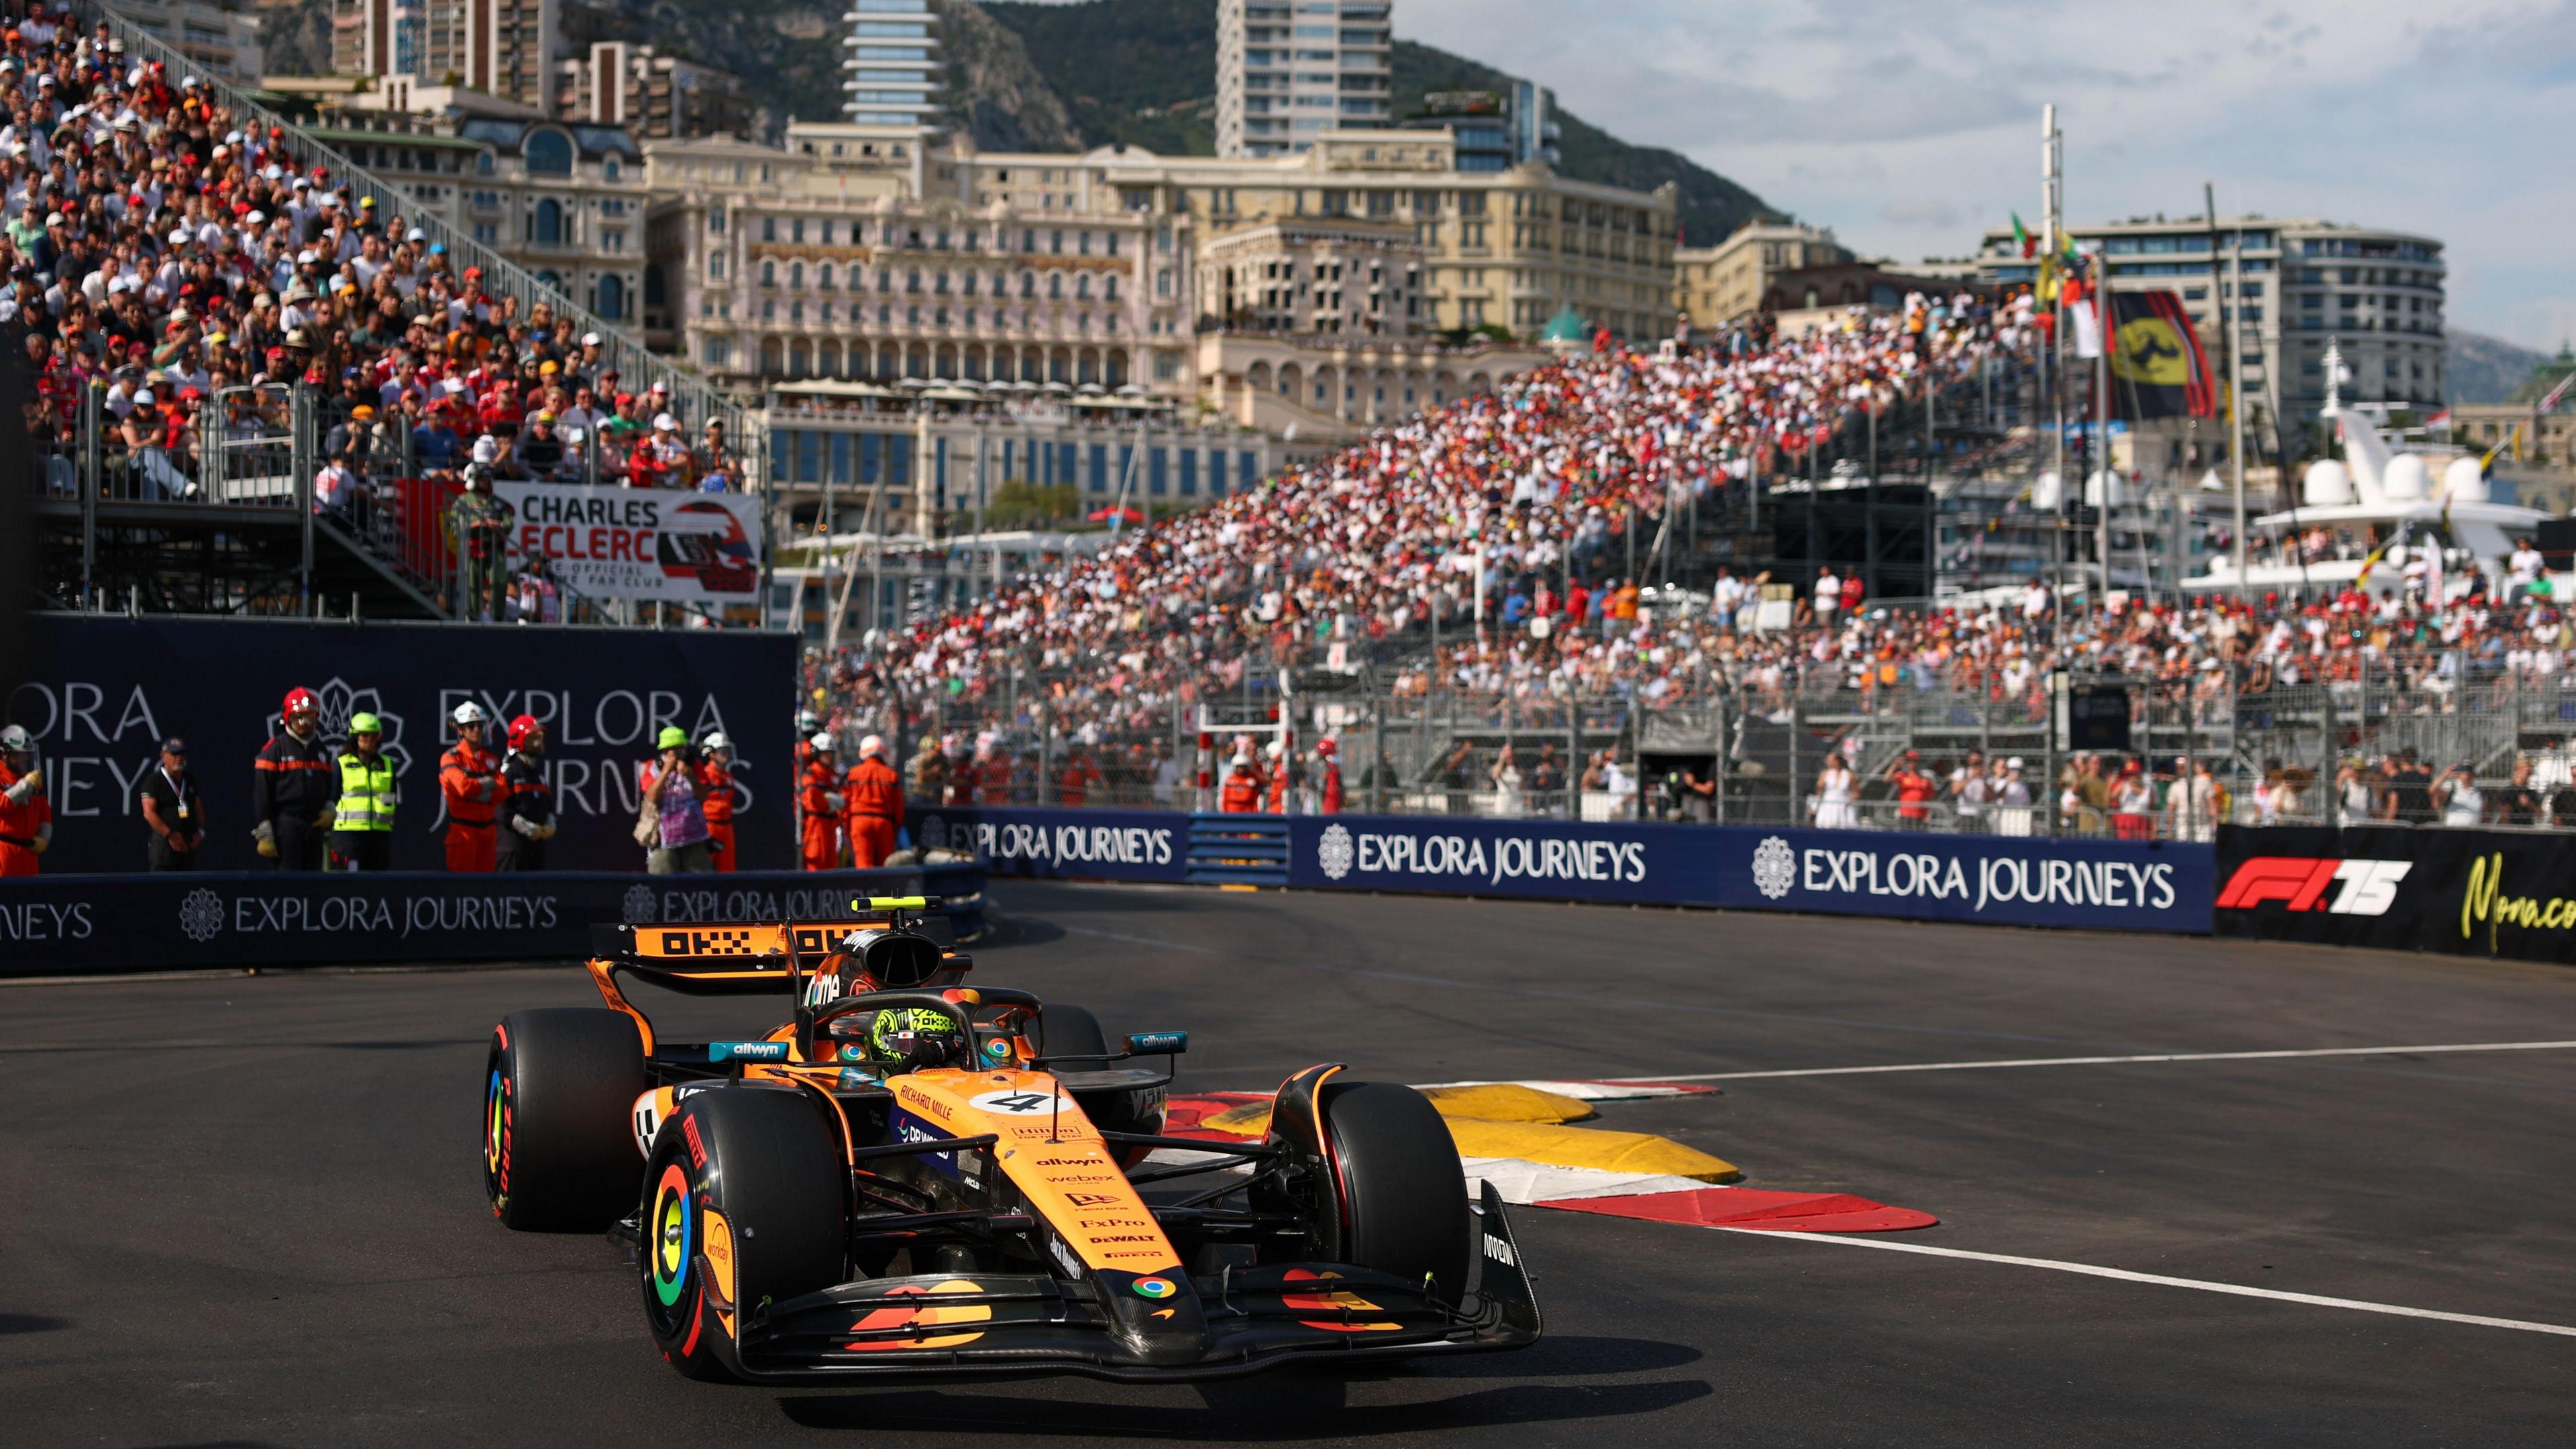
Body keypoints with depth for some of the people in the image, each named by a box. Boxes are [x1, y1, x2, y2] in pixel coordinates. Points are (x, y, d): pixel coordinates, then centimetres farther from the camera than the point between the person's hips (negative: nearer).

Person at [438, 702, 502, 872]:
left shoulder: (490, 759, 13)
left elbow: (501, 793, 1)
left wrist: (476, 789, -13)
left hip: (487, 828, 6)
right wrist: (490, 783, -5)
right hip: (463, 830, -6)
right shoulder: (451, 758, -5)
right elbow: (464, 787, -20)